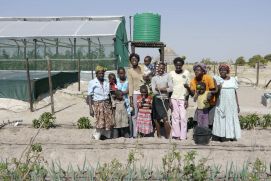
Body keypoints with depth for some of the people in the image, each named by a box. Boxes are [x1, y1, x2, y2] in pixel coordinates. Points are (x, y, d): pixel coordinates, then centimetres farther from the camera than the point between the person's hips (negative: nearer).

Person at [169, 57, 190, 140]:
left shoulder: (186, 73, 1)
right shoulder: (171, 73, 3)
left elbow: (188, 87, 4)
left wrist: (187, 100, -1)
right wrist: (169, 100, 0)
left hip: (183, 98, -1)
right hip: (173, 98, 1)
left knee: (183, 117, -3)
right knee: (175, 117, 4)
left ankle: (183, 136, 3)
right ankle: (176, 134, 11)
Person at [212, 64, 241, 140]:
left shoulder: (233, 79, 7)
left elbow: (235, 92, 9)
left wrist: (238, 105, 7)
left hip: (232, 104, 2)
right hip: (222, 104, -2)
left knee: (231, 119, 5)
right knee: (221, 119, 0)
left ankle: (232, 135, 14)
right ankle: (221, 135, 8)